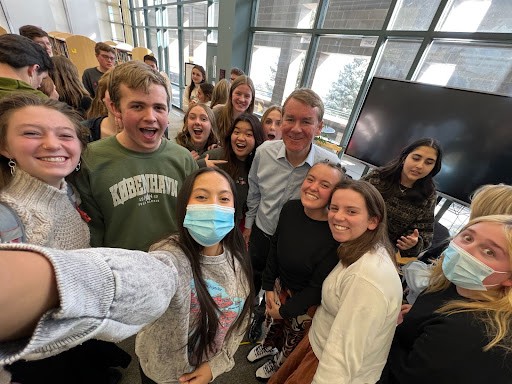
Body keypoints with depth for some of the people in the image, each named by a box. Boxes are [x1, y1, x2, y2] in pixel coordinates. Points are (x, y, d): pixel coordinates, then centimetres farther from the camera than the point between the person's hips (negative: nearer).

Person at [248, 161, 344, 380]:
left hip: (306, 302, -4)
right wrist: (268, 286, 1)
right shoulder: (290, 209, -19)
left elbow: (317, 287, -22)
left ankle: (279, 364, 63)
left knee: (293, 338, 27)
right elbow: (275, 247, -3)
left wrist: (285, 310, -10)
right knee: (272, 321, 32)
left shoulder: (336, 233, -34)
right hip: (280, 285, 4)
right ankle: (268, 346, 69)